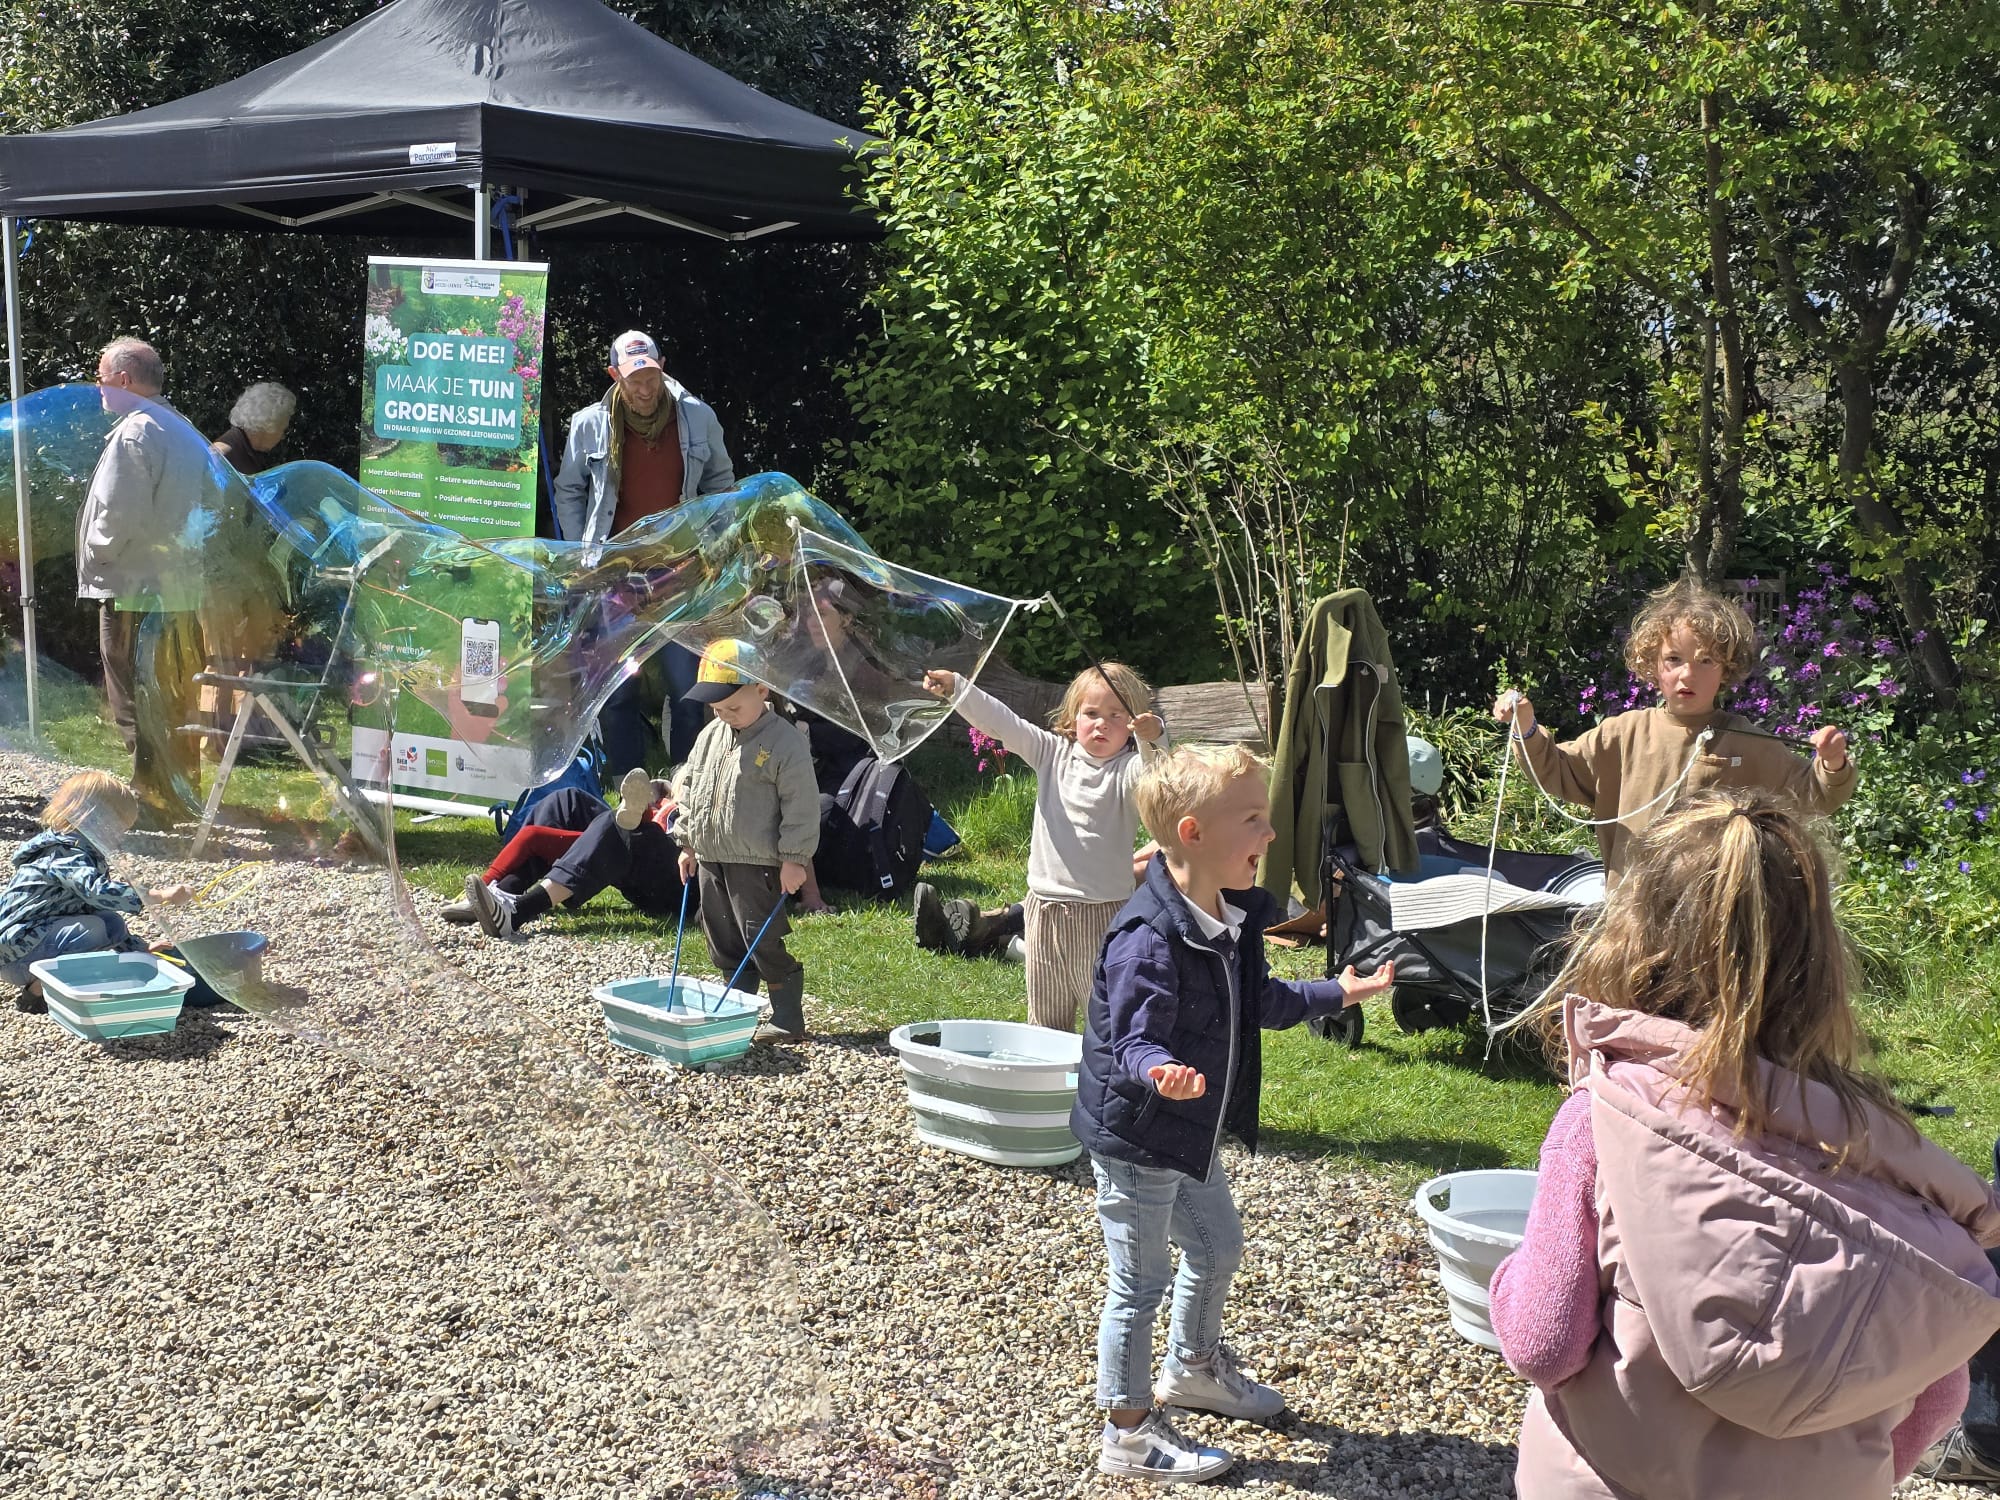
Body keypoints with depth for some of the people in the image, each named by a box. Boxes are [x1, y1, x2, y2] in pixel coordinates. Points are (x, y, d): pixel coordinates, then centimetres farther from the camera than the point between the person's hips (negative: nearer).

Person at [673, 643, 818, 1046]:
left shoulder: (785, 742, -13)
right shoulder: (709, 737, 10)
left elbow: (801, 806, -14)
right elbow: (689, 789, 19)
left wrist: (794, 859, -15)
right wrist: (688, 844, 17)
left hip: (757, 865, -7)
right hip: (710, 861, 7)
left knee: (766, 943, -6)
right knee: (725, 944, 14)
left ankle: (787, 1020, 3)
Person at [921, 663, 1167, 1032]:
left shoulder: (1128, 769, -5)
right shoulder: (1053, 754, 7)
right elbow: (1003, 723, 2)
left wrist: (1154, 740, -47)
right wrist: (956, 688, -8)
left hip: (1103, 917, -4)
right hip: (1045, 913, 4)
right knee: (1046, 1022, 13)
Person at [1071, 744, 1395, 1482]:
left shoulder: (1231, 919, -1)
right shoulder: (1148, 940, -31)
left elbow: (1257, 1003, 14)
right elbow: (1133, 1042, -32)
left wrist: (1334, 994, 19)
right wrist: (1160, 1075, -52)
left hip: (1193, 1131, 9)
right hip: (1135, 1138, -9)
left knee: (1217, 1246, 25)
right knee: (1140, 1282, 4)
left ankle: (1194, 1368, 50)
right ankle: (1127, 1433, 20)